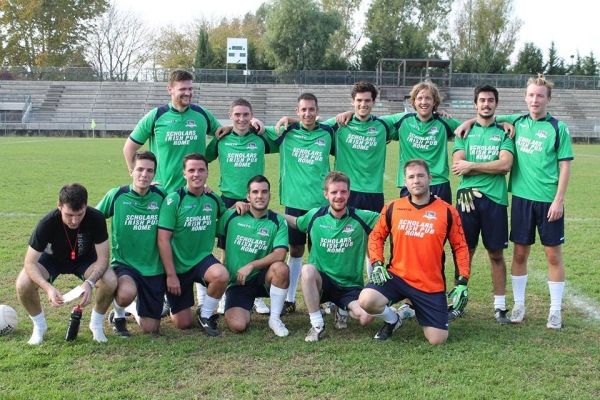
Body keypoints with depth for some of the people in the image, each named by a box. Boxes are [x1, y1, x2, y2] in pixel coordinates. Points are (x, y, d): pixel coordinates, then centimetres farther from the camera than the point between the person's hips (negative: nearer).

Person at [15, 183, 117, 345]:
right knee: (23, 285, -28)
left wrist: (90, 282, -44)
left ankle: (96, 324, 1)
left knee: (110, 282, -29)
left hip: (84, 259, 0)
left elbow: (103, 258, -25)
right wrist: (48, 288, -47)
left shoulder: (96, 219, -32)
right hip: (52, 258, 0)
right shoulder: (47, 223, -34)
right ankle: (39, 326, 2)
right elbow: (30, 263, -30)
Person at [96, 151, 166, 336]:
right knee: (127, 293, -38)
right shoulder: (116, 195, -8)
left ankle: (133, 308, 39)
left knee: (150, 328, 4)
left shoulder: (160, 196, -2)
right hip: (123, 264, -3)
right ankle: (118, 315, 0)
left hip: (153, 269, 3)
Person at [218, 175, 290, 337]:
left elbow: (280, 255, -16)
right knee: (238, 326, -22)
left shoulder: (278, 222, -4)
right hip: (236, 283, 0)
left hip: (262, 278, 0)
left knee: (281, 268, -33)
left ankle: (275, 318, -11)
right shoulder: (231, 216, -2)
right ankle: (246, 310, 18)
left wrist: (251, 265, -21)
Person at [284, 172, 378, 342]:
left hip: (351, 286, 0)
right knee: (307, 270, -35)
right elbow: (295, 222, 18)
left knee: (366, 317, -26)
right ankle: (317, 325, -18)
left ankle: (343, 310, 13)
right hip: (321, 282, 0)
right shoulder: (315, 216, -1)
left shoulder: (361, 218, -6)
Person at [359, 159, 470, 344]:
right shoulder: (392, 208, 0)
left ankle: (414, 310, 29)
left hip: (431, 285, 0)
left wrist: (462, 283, -5)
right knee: (366, 301, -26)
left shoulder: (447, 211, -4)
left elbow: (460, 247, 2)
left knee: (438, 339, -4)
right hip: (396, 276, 1)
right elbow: (376, 236, 11)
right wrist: (377, 264, -5)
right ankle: (392, 320, 9)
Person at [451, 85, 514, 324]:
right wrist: (491, 168, -8)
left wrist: (472, 166, -7)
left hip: (495, 199, 0)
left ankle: (500, 306, 14)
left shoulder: (504, 133, 7)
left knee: (496, 254, 5)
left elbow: (505, 164, -9)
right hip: (467, 197, 1)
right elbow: (458, 166, -4)